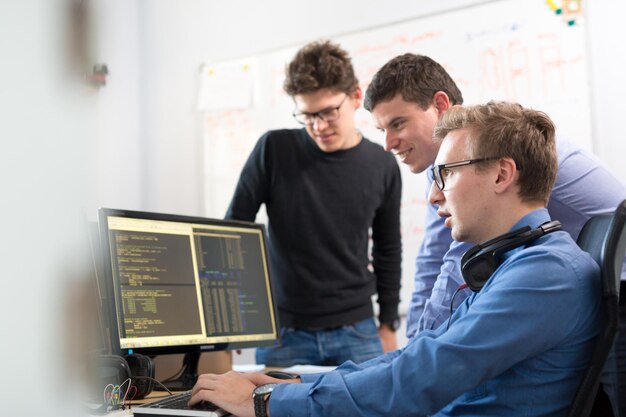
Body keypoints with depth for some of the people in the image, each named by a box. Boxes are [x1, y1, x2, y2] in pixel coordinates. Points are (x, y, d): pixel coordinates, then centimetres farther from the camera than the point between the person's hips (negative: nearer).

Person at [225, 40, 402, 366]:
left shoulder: (382, 166, 0)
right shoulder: (274, 150, -7)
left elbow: (388, 250, 11)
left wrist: (388, 324, 11)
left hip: (356, 331, 2)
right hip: (282, 331, -1)